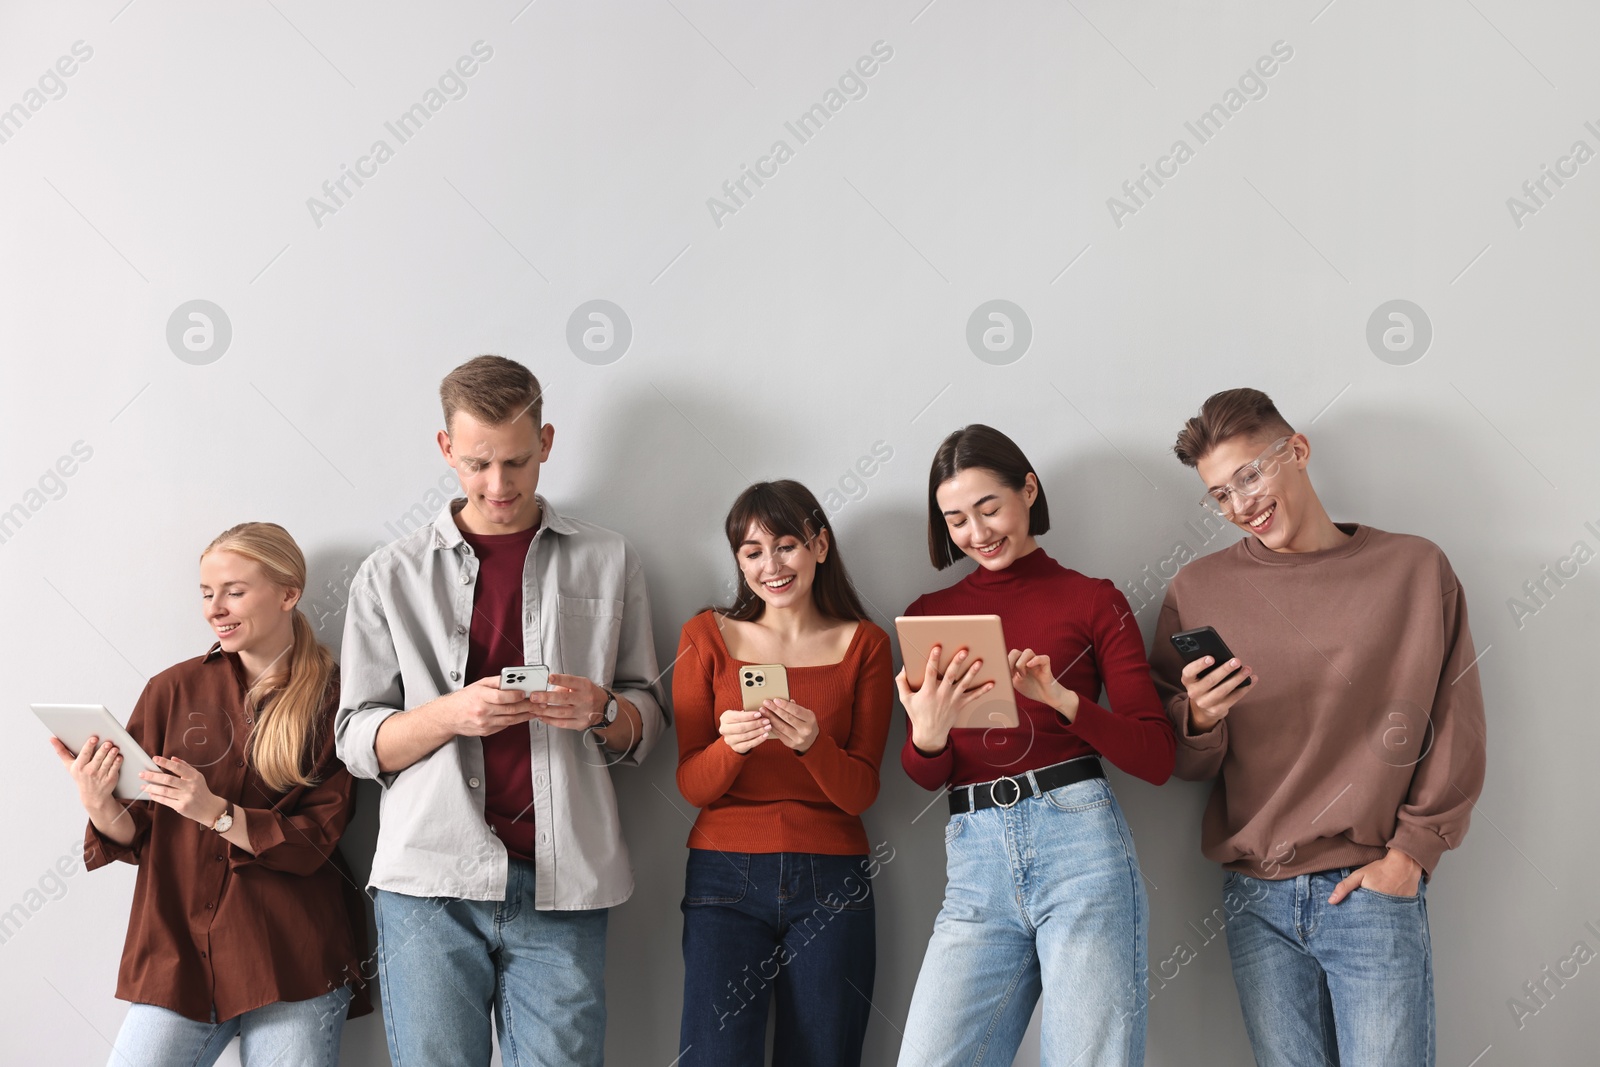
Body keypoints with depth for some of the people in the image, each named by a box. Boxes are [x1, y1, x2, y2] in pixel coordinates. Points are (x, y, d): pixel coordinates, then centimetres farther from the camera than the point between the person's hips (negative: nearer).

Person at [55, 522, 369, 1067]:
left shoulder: (332, 699, 0)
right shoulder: (173, 689, 6)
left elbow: (316, 841, -5)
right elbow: (136, 838, 7)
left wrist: (212, 810, -18)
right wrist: (100, 806, -15)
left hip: (292, 963, -2)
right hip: (176, 955, 2)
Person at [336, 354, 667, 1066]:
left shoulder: (607, 563, 11)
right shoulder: (391, 575, 9)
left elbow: (647, 725, 14)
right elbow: (357, 742, 6)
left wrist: (600, 709, -9)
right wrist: (451, 714, -13)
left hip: (561, 886, 1)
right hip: (430, 882, 0)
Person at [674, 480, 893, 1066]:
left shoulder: (865, 644, 7)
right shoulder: (708, 635, 6)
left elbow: (860, 793, 0)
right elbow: (692, 785, 2)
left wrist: (813, 742, -20)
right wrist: (731, 744, -20)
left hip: (830, 882, 1)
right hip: (725, 877, 0)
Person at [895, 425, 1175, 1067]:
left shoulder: (1092, 601, 7)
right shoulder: (932, 614, 15)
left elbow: (1157, 759, 1)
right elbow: (926, 776, 12)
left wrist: (1061, 699, -15)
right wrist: (928, 732, -12)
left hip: (1079, 843, -2)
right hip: (975, 862, 3)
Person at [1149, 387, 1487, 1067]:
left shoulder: (1415, 569, 3)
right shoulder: (1197, 591, 6)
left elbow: (1456, 733, 4)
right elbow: (1175, 762, 10)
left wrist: (1410, 853, -3)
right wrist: (1200, 719, -11)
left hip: (1373, 887, -2)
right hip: (1257, 897, 2)